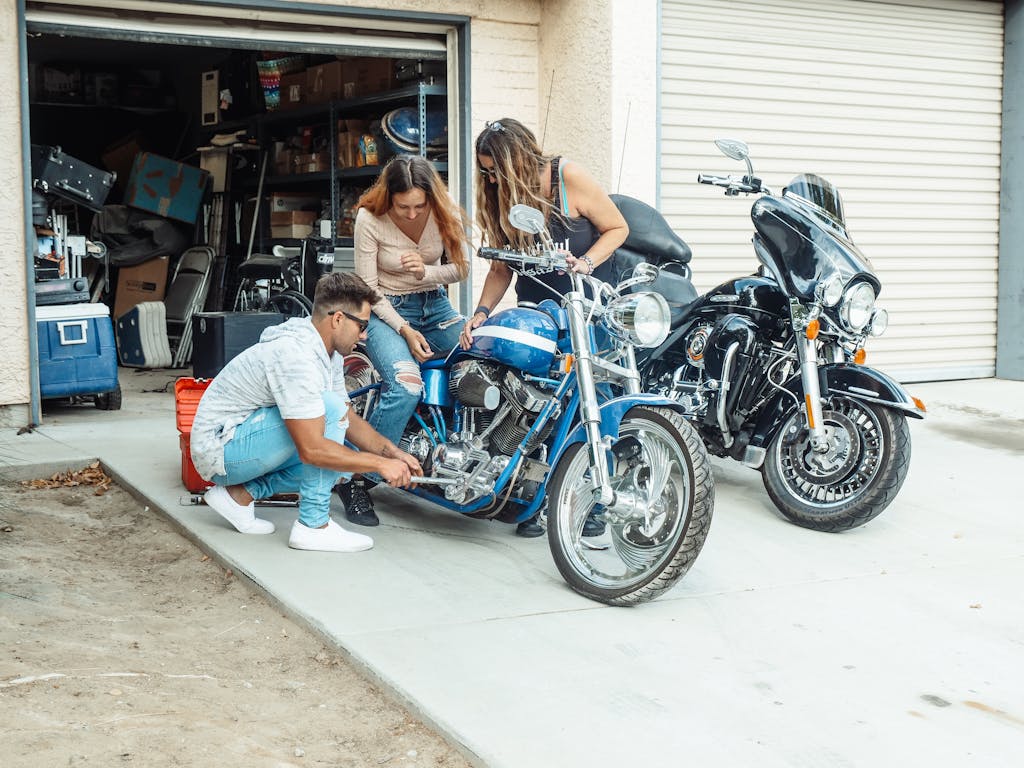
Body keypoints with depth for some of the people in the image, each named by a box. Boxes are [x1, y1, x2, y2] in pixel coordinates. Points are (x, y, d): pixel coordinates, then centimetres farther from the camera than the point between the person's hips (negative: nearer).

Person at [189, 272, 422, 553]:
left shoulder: (330, 352, 4)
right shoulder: (296, 355, -27)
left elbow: (349, 419, 13)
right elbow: (311, 450, -31)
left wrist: (392, 452, -2)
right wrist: (381, 464, -24)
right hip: (219, 446, -10)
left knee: (345, 458, 4)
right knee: (330, 407, -23)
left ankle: (240, 493, 6)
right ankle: (313, 526, -17)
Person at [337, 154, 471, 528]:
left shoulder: (446, 213, -9)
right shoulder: (370, 219, -17)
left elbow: (461, 268, 1)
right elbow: (367, 288, -12)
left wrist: (426, 272, -20)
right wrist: (405, 330, -21)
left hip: (435, 306, 4)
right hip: (386, 310, -4)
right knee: (405, 386, -31)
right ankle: (355, 482, -22)